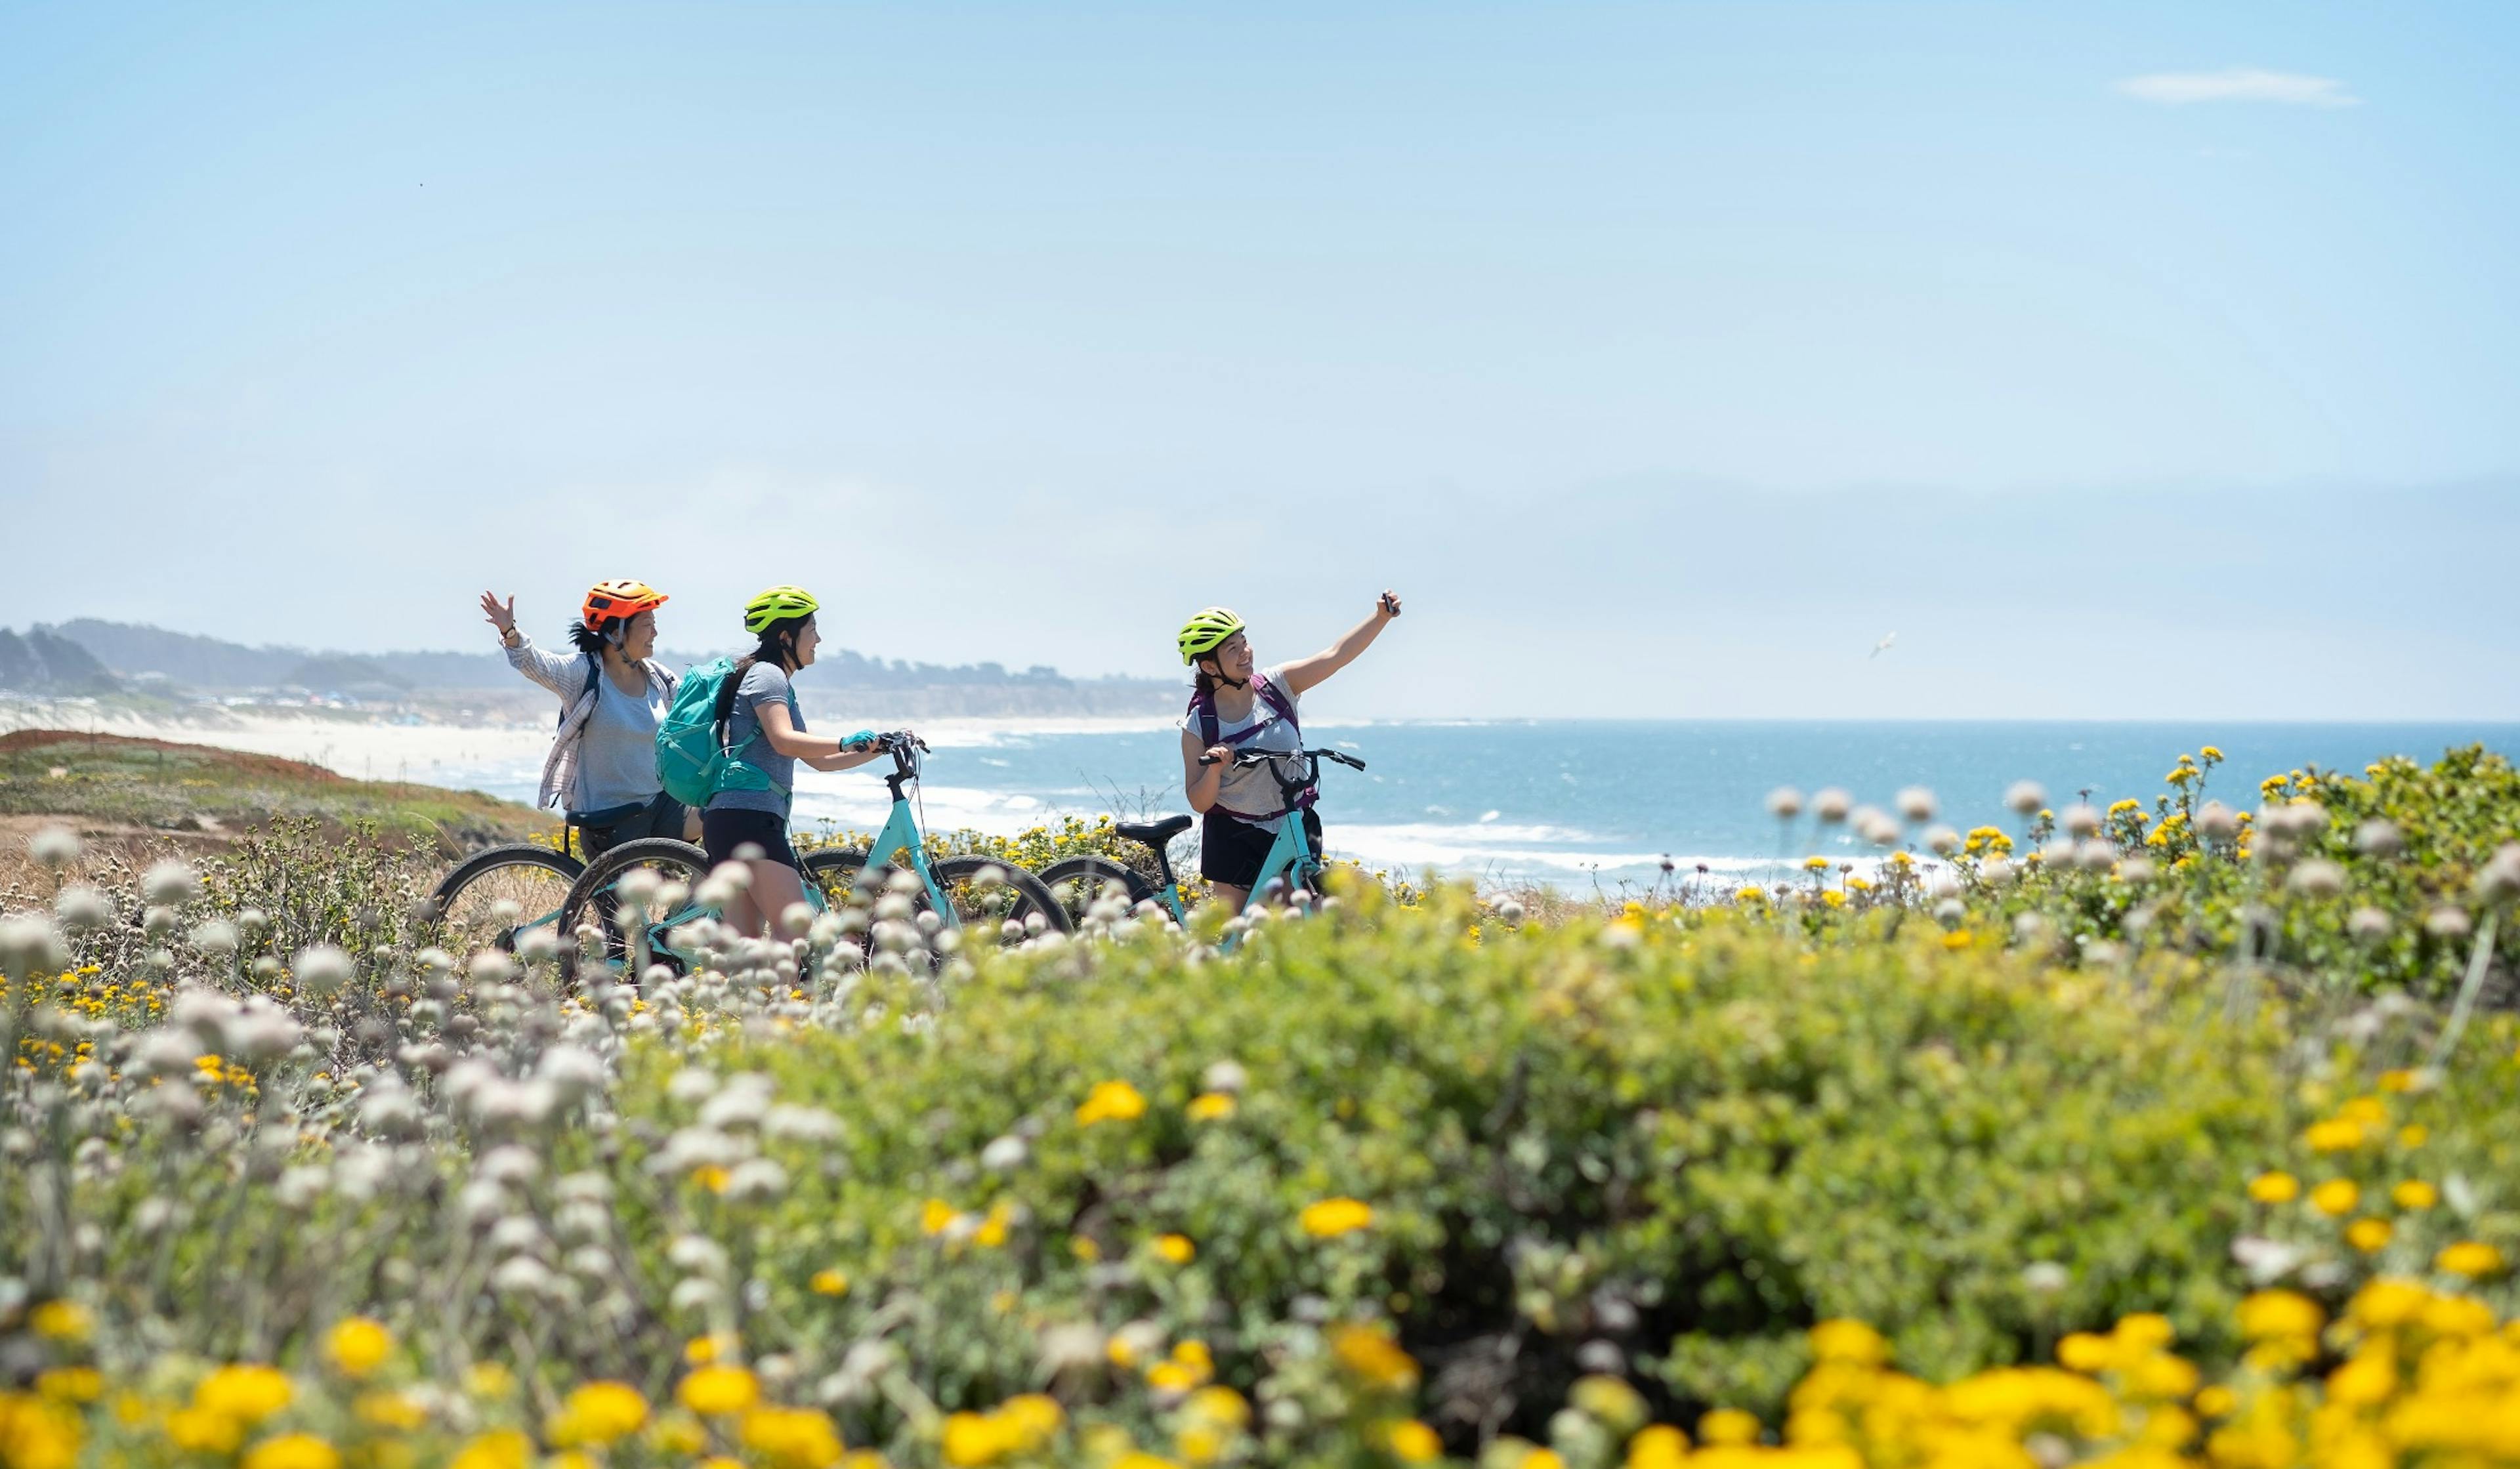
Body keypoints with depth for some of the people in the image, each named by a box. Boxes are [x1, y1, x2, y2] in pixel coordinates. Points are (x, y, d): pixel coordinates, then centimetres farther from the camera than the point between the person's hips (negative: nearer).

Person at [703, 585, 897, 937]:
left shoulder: (776, 680, 27)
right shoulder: (766, 674, -4)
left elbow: (818, 760, 28)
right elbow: (784, 741, -22)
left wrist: (876, 749, 20)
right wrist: (846, 743, -29)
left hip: (730, 821, 10)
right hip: (748, 818, -10)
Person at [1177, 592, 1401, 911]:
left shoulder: (1276, 686, -4)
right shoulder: (1198, 725, -9)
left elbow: (1336, 655, -13)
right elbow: (1199, 803, -9)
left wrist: (1382, 616, -26)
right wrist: (1214, 768, -30)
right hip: (1234, 838, -1)